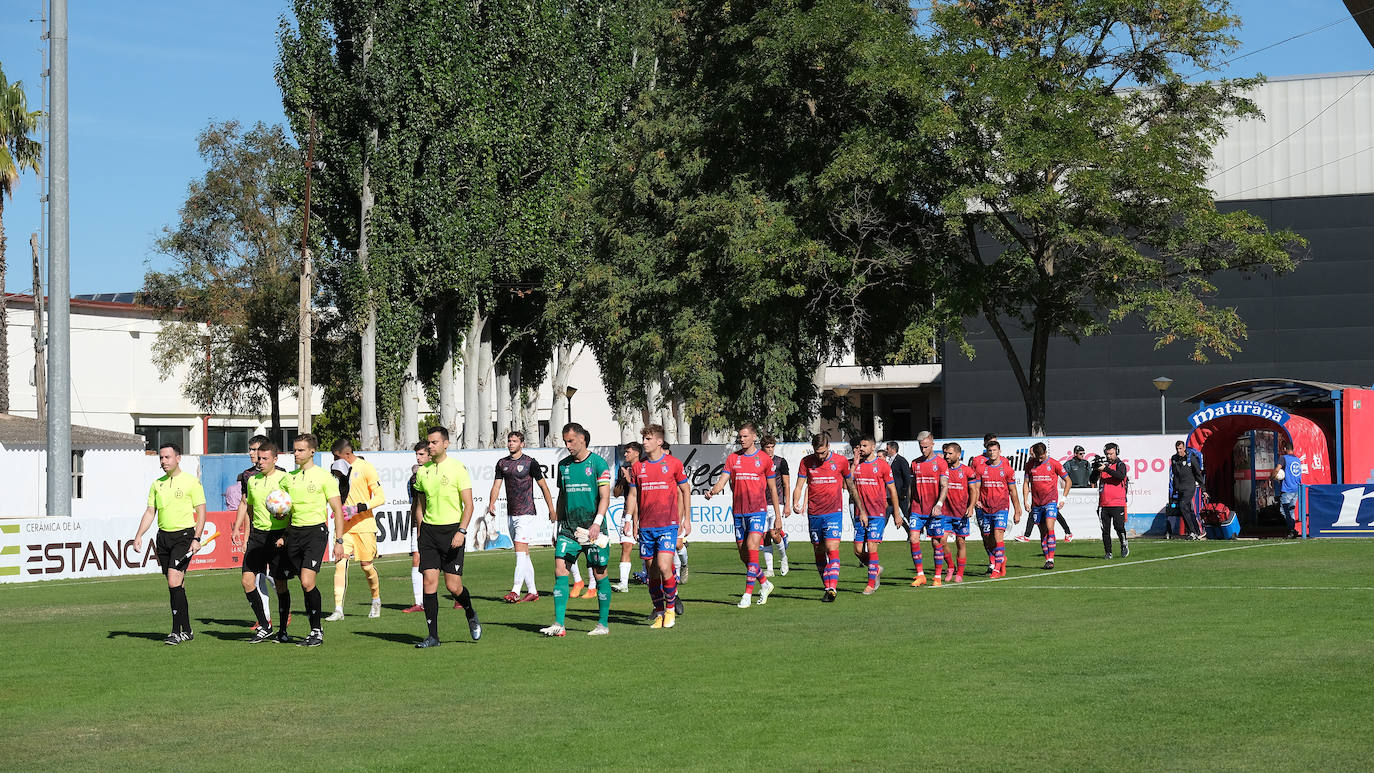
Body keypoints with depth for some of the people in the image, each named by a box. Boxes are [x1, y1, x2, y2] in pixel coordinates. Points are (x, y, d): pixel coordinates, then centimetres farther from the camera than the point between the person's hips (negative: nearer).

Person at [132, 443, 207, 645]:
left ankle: (177, 631, -15)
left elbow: (201, 511, -5)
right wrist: (139, 535, 2)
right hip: (163, 536, 6)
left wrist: (196, 539, -14)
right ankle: (186, 630, 15)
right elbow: (150, 512, 14)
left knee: (174, 582, -17)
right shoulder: (157, 484, 12)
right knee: (176, 585, 8)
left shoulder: (191, 482, -4)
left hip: (184, 535, -6)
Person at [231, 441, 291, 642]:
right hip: (257, 534, 5)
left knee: (280, 584, -1)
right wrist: (237, 529, 19)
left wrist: (285, 536, -15)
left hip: (277, 535, -5)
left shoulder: (284, 479, -6)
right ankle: (264, 626, 4)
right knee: (247, 580, -5)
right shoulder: (252, 480, 11)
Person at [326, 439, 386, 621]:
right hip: (344, 526, 5)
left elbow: (380, 498, -12)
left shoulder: (365, 468, -9)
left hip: (364, 525, -5)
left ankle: (376, 601, 28)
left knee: (366, 565, 2)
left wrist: (357, 508, -20)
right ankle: (338, 610, -10)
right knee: (340, 563, -8)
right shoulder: (341, 469, 11)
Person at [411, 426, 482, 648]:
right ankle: (433, 636, 0)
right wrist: (420, 531, 13)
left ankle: (471, 615, 26)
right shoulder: (423, 471, 9)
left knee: (453, 586, -5)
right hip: (429, 530, 4)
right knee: (429, 582, -5)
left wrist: (461, 531, -17)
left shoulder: (457, 468, -5)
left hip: (452, 529, -4)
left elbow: (468, 505, -7)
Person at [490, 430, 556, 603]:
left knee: (520, 551, -14)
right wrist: (491, 503, -10)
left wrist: (551, 509, 1)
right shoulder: (502, 463, 11)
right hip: (511, 514, 6)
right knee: (523, 554, 9)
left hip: (526, 513, -6)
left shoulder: (530, 462, -4)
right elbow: (497, 485, 8)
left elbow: (543, 486, 1)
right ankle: (532, 591, 15)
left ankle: (515, 592, -19)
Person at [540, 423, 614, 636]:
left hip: (592, 529, -4)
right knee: (560, 571, -8)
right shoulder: (563, 464, 12)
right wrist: (557, 527, 18)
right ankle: (558, 624, -9)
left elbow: (605, 496, -8)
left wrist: (597, 523, -19)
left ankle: (603, 623, 12)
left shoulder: (598, 463, -4)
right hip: (568, 528, 4)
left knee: (599, 574, 1)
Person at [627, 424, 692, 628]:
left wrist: (686, 519, 7)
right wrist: (631, 521, 6)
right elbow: (633, 495, 14)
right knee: (652, 572, 5)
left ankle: (671, 608, 3)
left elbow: (685, 490, 9)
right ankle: (659, 613, 15)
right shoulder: (638, 466, 9)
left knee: (664, 567, -15)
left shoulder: (673, 463, 0)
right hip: (646, 526, 4)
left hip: (668, 524, -4)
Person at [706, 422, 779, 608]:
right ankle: (764, 584, 28)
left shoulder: (764, 459, 2)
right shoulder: (732, 459, 8)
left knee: (752, 547, -18)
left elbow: (772, 488, 8)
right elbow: (722, 480, -1)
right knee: (743, 554, 6)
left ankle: (748, 595, -17)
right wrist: (713, 491, -23)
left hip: (758, 511, -4)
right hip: (739, 513, 4)